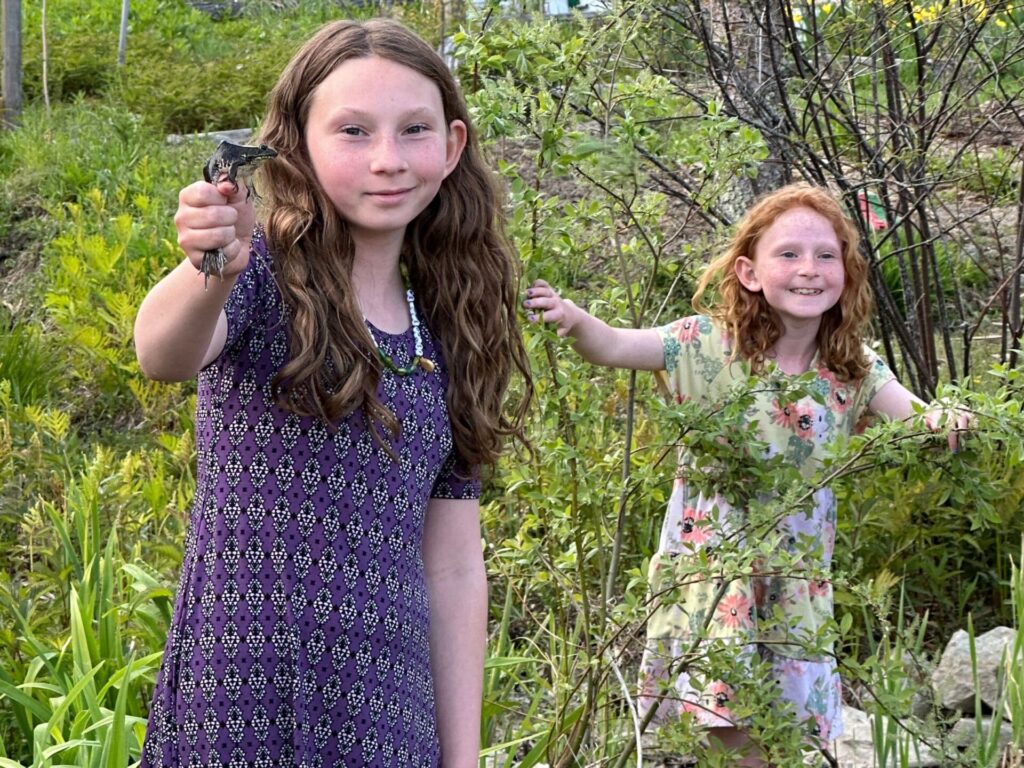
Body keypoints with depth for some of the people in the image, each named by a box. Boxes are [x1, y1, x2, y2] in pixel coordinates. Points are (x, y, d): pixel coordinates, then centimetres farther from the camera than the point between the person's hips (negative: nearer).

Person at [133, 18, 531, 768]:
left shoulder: (445, 339, 9)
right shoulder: (265, 272, -4)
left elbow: (455, 567, 10)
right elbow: (163, 354, -26)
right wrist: (213, 270, -46)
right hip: (242, 708, -4)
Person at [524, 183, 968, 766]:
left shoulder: (855, 370, -1)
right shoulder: (712, 344, -10)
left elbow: (917, 420, -11)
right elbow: (615, 347, -19)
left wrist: (942, 422, -35)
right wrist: (573, 319, -40)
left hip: (795, 580, 3)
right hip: (709, 562, -2)